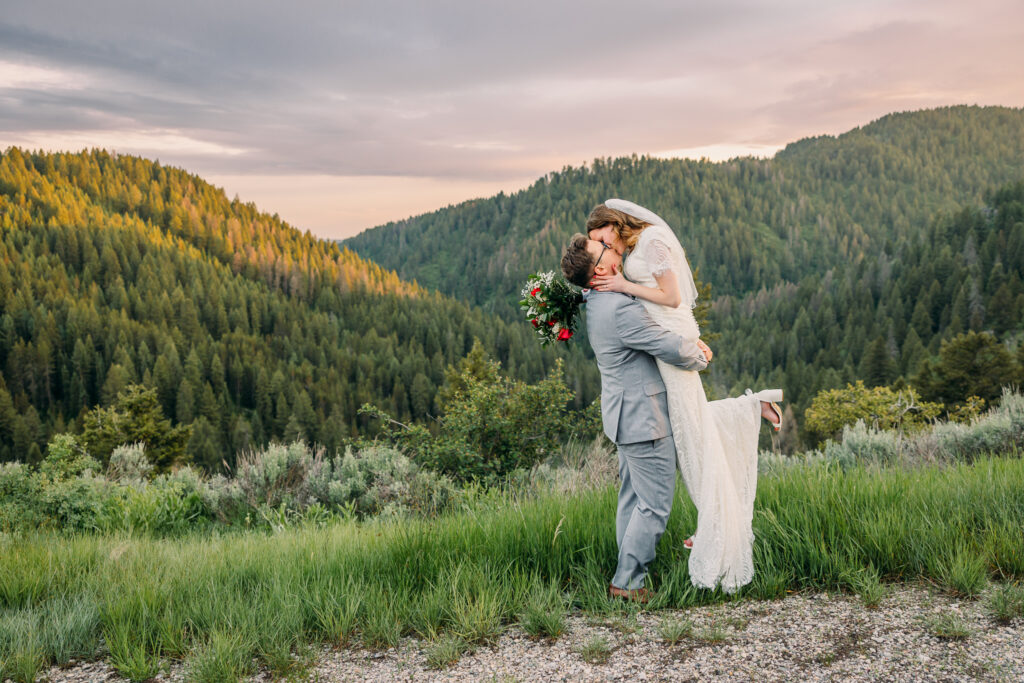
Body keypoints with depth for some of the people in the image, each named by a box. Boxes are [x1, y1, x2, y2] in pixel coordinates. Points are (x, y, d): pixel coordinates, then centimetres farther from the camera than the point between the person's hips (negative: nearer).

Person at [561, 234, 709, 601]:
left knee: (632, 498, 17)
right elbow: (672, 349, -20)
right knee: (655, 505, -1)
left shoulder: (599, 303, 7)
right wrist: (698, 358, 2)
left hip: (626, 415, 10)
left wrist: (691, 341, 6)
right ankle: (626, 582, 4)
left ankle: (629, 572, 26)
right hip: (643, 419, -10)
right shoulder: (620, 308, -26)